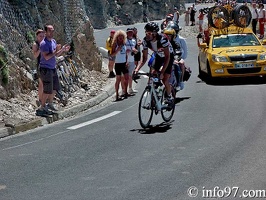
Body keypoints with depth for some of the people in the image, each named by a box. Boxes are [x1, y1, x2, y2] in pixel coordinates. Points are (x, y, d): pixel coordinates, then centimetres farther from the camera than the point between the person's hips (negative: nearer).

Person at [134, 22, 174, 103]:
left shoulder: (162, 39, -39)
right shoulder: (145, 41, -24)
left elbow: (167, 57, -37)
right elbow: (144, 58, -17)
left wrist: (162, 72, -43)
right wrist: (137, 69, -35)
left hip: (169, 56, -5)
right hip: (158, 56, 5)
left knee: (165, 80, -12)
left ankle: (169, 97, 13)